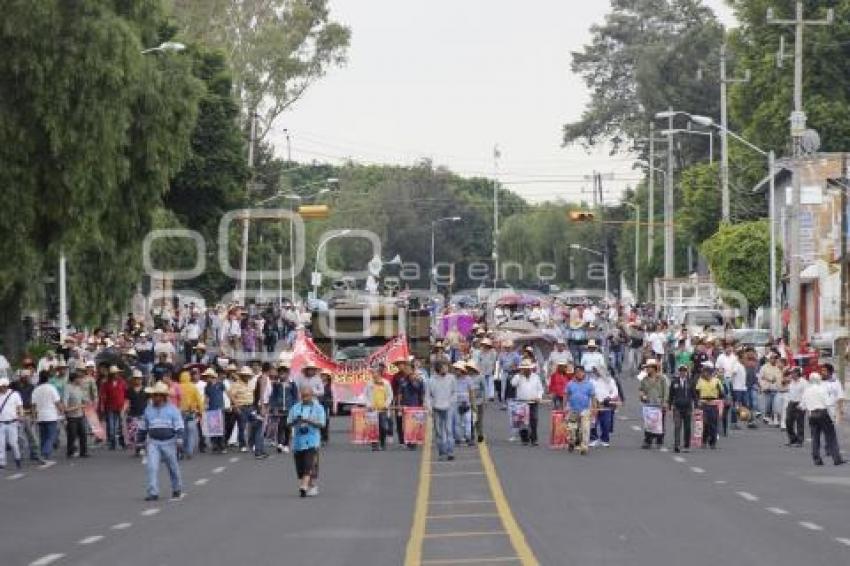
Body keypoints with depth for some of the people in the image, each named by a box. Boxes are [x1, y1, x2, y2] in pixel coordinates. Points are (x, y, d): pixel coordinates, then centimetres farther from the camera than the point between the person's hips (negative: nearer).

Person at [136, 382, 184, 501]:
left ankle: (177, 490, 28)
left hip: (169, 442, -2)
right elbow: (143, 427, 19)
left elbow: (179, 426, -6)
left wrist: (179, 440, -16)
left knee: (173, 467, 10)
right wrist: (140, 441, 22)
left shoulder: (172, 409, -3)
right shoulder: (148, 409, 9)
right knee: (151, 467, -12)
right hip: (153, 442, 2)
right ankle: (153, 493, -13)